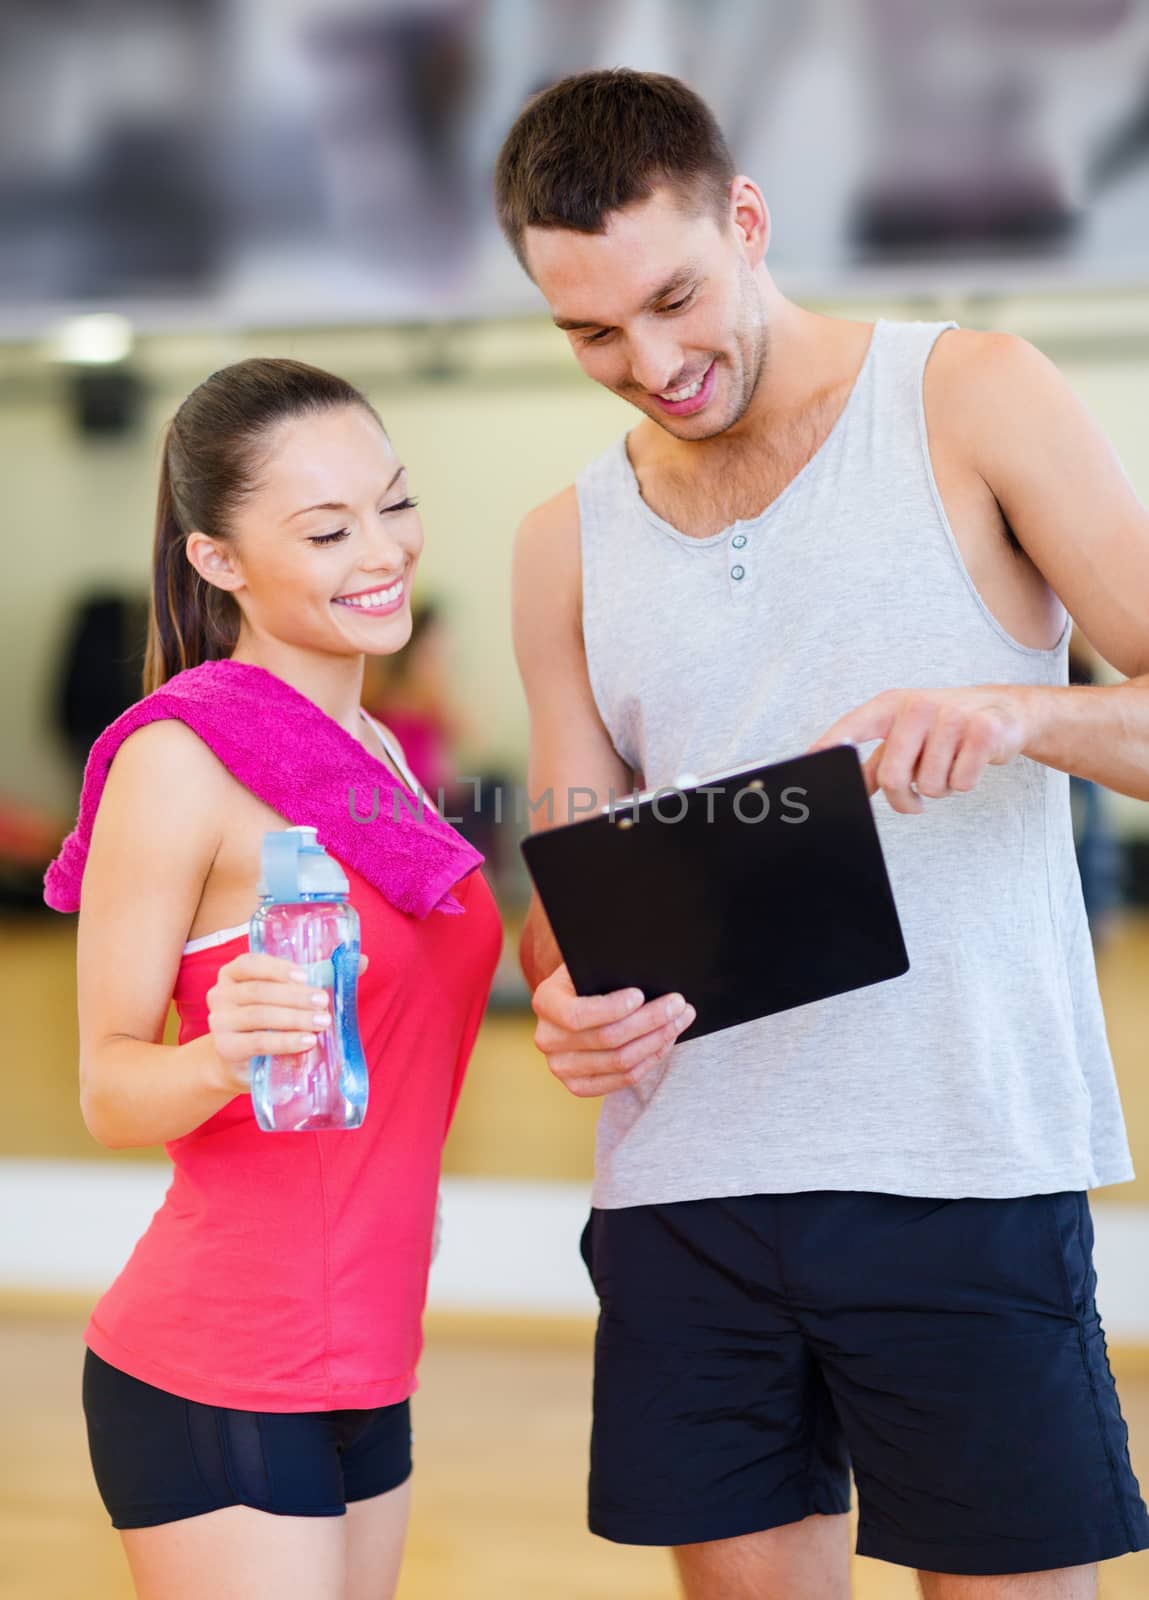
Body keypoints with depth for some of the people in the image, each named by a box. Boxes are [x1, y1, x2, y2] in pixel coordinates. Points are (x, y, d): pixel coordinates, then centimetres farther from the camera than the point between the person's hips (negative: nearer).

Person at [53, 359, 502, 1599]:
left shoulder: (378, 752, 12)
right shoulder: (180, 763, -12)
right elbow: (106, 1088, -11)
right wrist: (224, 1058, -30)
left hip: (362, 1378, 8)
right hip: (215, 1388, -8)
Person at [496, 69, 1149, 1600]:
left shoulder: (972, 400, 2)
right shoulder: (569, 546, 13)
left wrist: (1019, 714, -24)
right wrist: (570, 999, -9)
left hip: (963, 1168, -3)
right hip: (683, 1178, 4)